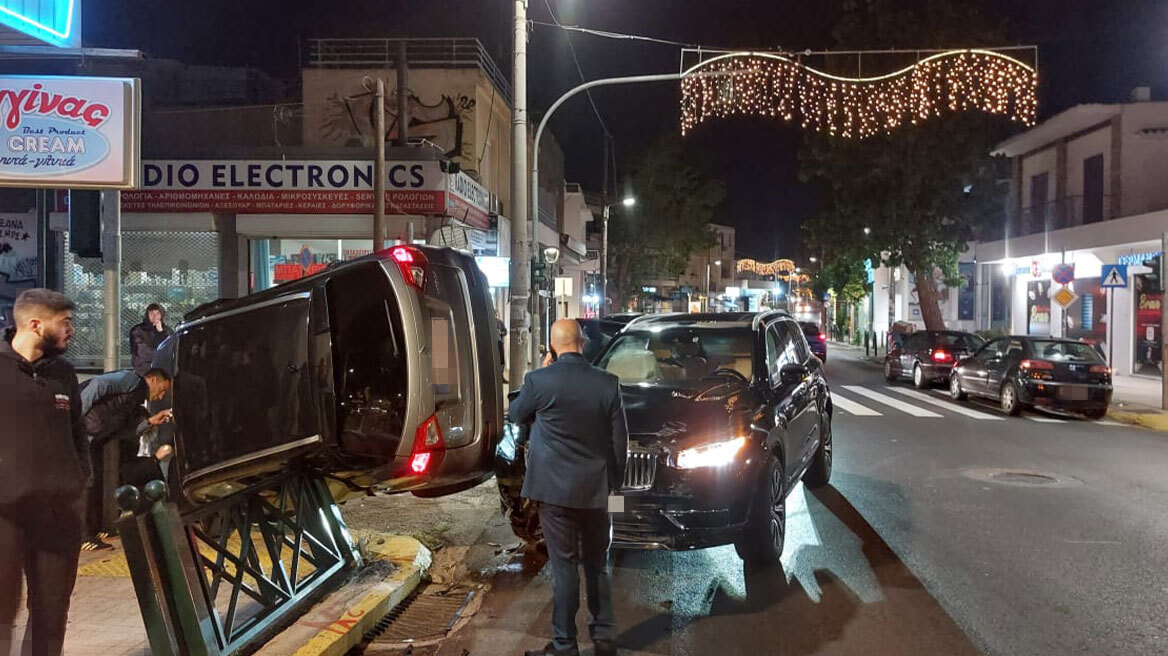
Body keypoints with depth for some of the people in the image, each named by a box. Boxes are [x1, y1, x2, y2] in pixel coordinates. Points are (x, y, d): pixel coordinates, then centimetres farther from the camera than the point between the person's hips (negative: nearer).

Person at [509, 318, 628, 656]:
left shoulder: (539, 381, -13)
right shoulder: (608, 383, -5)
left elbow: (516, 414, 7)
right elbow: (620, 439, 1)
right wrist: (614, 479, 14)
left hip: (555, 488, -3)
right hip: (595, 489, 3)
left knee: (564, 566, 4)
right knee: (597, 565, 16)